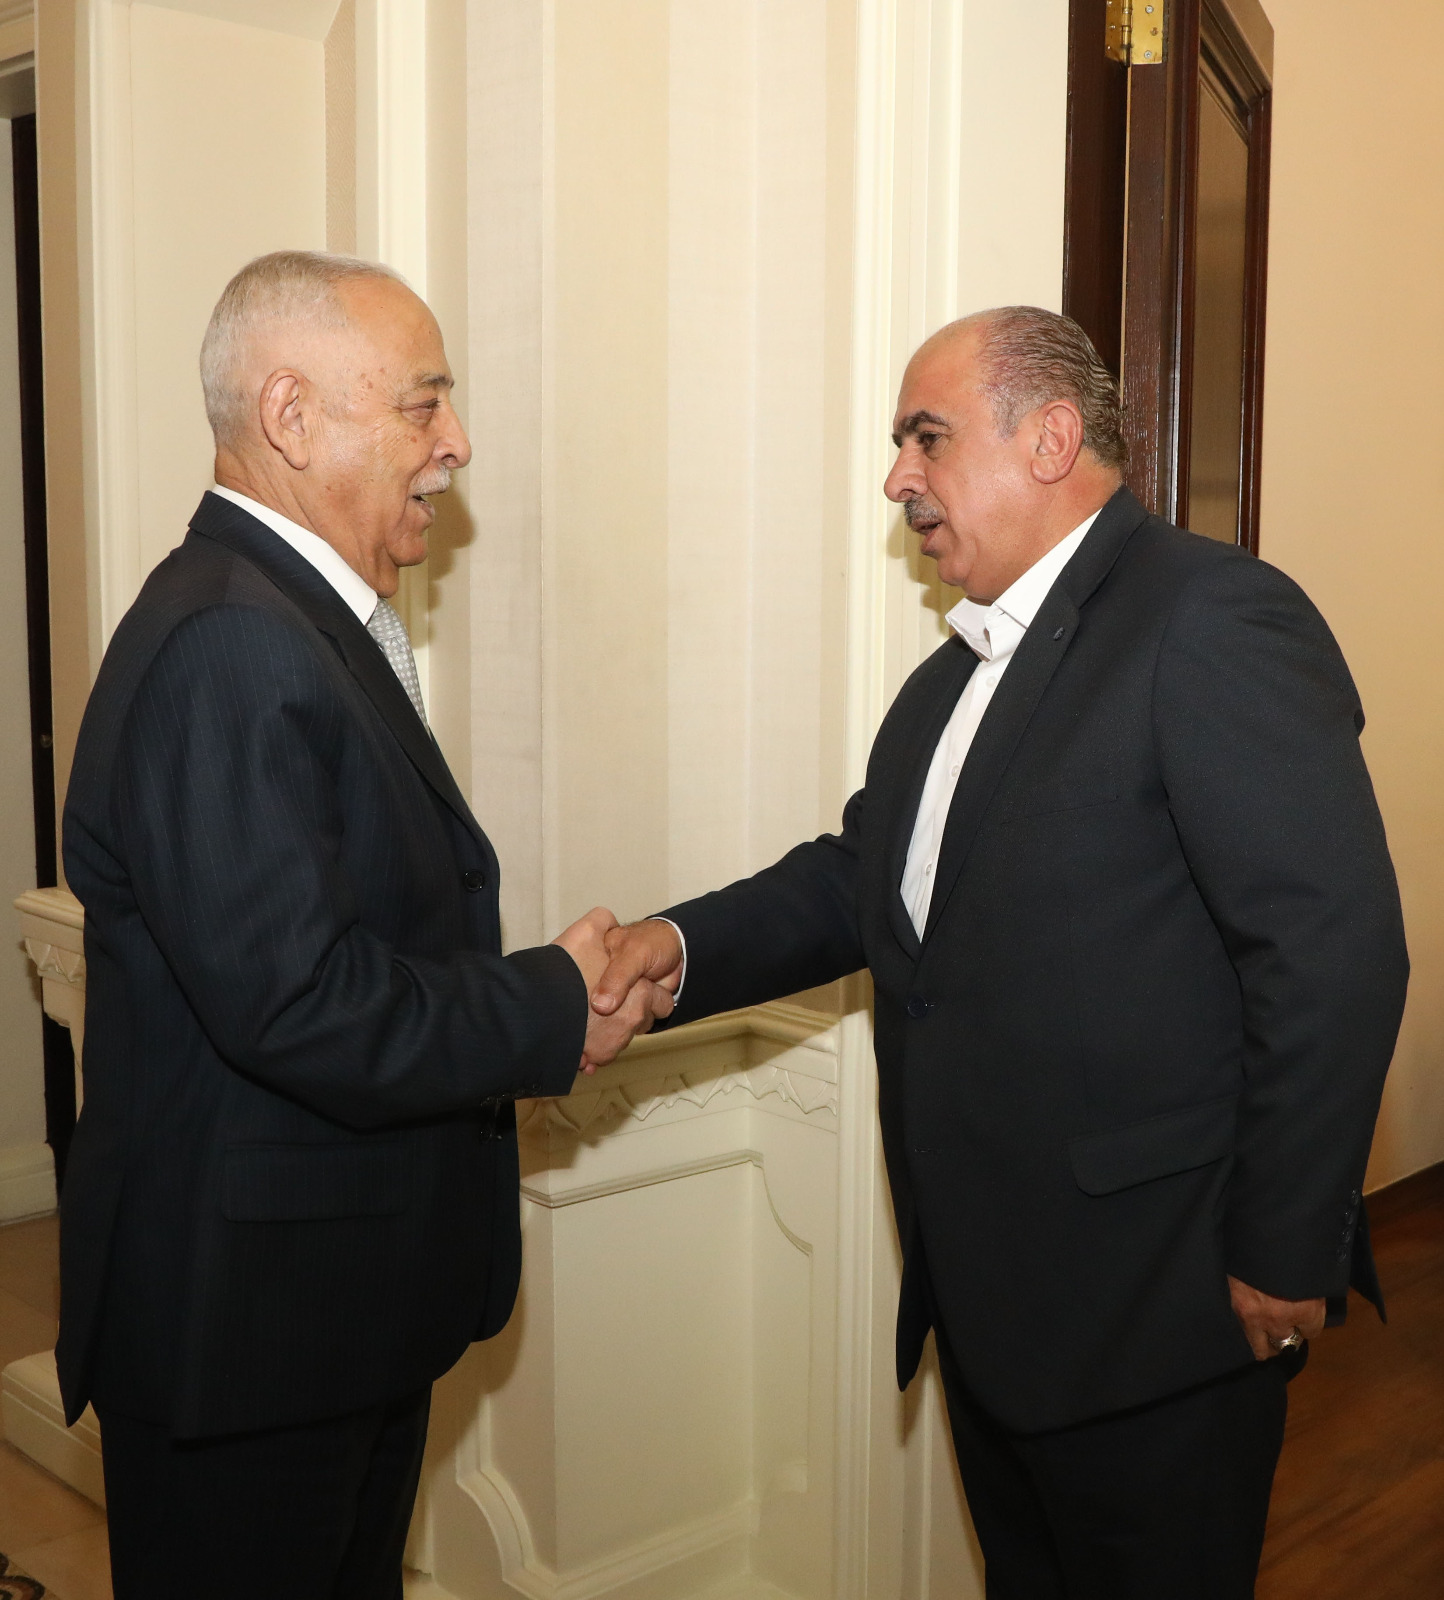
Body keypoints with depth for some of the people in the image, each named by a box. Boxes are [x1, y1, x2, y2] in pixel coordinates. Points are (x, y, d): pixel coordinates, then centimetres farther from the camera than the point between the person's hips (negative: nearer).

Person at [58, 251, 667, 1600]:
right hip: (243, 1319, -10)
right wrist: (552, 1012, -16)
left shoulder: (316, 621, 10)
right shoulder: (227, 644, -24)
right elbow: (296, 1003, -29)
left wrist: (545, 987, -3)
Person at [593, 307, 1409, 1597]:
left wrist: (1285, 1256, -18)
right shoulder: (960, 671, 13)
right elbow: (861, 877, 13)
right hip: (987, 1294, 8)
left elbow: (1334, 949, -21)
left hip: (1153, 1306, -8)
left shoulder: (1215, 619, -17)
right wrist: (686, 947, -5)